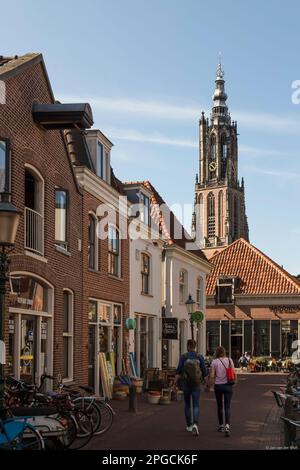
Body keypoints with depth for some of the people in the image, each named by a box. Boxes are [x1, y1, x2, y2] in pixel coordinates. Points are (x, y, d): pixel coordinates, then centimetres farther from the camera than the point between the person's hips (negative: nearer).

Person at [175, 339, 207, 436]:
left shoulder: (183, 357, -5)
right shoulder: (200, 357, -3)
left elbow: (179, 371, -10)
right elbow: (204, 372, -2)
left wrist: (175, 383, -5)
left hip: (186, 384, 1)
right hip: (196, 384, -1)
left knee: (187, 404, 19)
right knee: (196, 406, 0)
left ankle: (189, 425, 27)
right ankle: (195, 424, -23)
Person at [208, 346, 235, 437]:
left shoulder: (214, 362, -6)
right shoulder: (230, 360, 0)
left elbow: (212, 376, -7)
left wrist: (209, 384, 8)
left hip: (218, 385, -1)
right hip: (228, 385, 1)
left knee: (219, 406, 17)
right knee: (227, 407, -1)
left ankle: (221, 426, 26)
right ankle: (227, 426, -20)